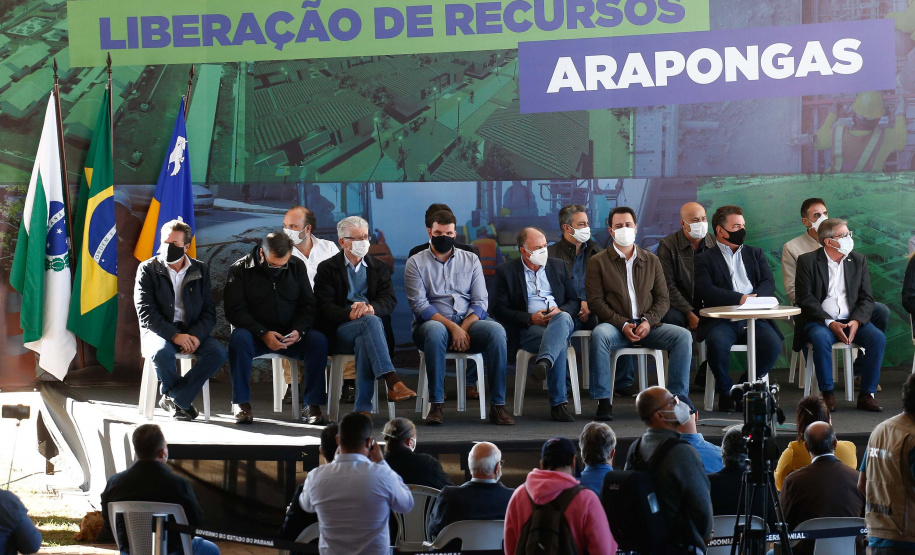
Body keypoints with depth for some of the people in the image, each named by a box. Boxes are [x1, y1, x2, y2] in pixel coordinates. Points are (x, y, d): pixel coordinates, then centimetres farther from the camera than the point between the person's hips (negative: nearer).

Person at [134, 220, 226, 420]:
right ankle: (183, 400, -9)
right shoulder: (147, 269, -1)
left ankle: (174, 399, -15)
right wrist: (174, 335, -22)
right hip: (159, 331, -3)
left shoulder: (200, 270, 8)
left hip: (192, 331, 3)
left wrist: (196, 335, -17)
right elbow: (146, 313, -10)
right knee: (161, 352, -37)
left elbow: (209, 311, 4)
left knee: (218, 352, -26)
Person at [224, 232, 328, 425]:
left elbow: (308, 306, 6)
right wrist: (263, 334, -23)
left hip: (291, 337, 2)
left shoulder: (297, 267, 6)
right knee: (239, 338, -36)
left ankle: (312, 405, -21)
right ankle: (242, 403, -27)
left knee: (319, 340, -26)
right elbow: (234, 310, -10)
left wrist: (298, 331, -15)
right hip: (255, 334, -2)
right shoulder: (241, 269, -3)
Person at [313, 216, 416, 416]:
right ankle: (393, 383, -47)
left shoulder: (378, 268, 20)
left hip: (367, 331, 2)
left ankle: (363, 408, -41)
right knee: (371, 322, -35)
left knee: (364, 342, -37)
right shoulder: (328, 268, 11)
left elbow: (390, 300, 3)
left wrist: (371, 308, -21)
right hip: (338, 334, -2)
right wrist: (350, 314, -23)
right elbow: (324, 306, -3)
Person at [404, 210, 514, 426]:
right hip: (434, 322, -2)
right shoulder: (416, 263, 6)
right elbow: (419, 305, -6)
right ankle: (436, 405, -35)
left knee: (496, 330, -29)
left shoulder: (470, 260, 14)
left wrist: (464, 328, -13)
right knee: (435, 330, -39)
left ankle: (497, 406, -28)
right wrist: (452, 327, -18)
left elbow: (480, 302, 6)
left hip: (468, 322, 2)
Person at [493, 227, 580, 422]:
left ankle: (543, 363, -57)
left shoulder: (558, 266, 19)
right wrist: (530, 318, -12)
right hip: (528, 329, -3)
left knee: (563, 318, -37)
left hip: (560, 321, 3)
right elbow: (499, 309, 1)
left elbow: (575, 302, 17)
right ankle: (559, 403, -38)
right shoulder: (506, 271, 8)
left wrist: (561, 311, -7)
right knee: (560, 343, -36)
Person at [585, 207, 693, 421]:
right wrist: (623, 324, -15)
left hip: (647, 326, 3)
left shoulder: (651, 260, 17)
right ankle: (603, 401, -33)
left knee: (683, 336, -23)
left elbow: (663, 299, 12)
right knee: (599, 335, -37)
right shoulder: (598, 262, 8)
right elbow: (595, 301, -2)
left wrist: (648, 321, -10)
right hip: (616, 326, -3)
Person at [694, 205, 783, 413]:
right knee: (717, 342, -36)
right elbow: (705, 291, -7)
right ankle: (726, 392, -10)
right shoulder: (705, 259, 10)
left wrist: (754, 297, -13)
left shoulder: (755, 254, 24)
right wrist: (740, 298, -17)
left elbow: (769, 283, 10)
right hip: (721, 319, -3)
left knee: (773, 343, -27)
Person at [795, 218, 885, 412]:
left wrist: (856, 321, -13)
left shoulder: (859, 260, 11)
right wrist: (830, 323, -19)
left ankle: (867, 394, -16)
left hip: (853, 321, 3)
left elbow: (866, 299, 7)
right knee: (821, 339, -36)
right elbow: (805, 299, -7)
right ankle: (828, 394, -23)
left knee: (878, 338, -24)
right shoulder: (807, 261, 0)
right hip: (819, 322, -3)